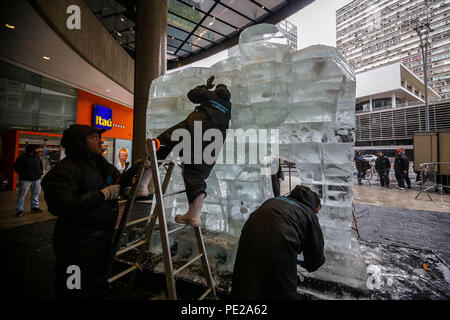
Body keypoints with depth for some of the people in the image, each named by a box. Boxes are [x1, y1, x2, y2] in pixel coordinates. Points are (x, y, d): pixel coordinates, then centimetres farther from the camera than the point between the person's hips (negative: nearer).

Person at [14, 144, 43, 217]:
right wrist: (24, 174, -14)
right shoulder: (22, 157, -7)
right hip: (25, 180, -5)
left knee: (36, 193, 11)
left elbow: (41, 165, 20)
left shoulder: (37, 157, 9)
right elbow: (17, 168, -7)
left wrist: (41, 172, 5)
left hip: (36, 179, 5)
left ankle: (35, 207, 23)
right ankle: (19, 210, 9)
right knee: (22, 194, 0)